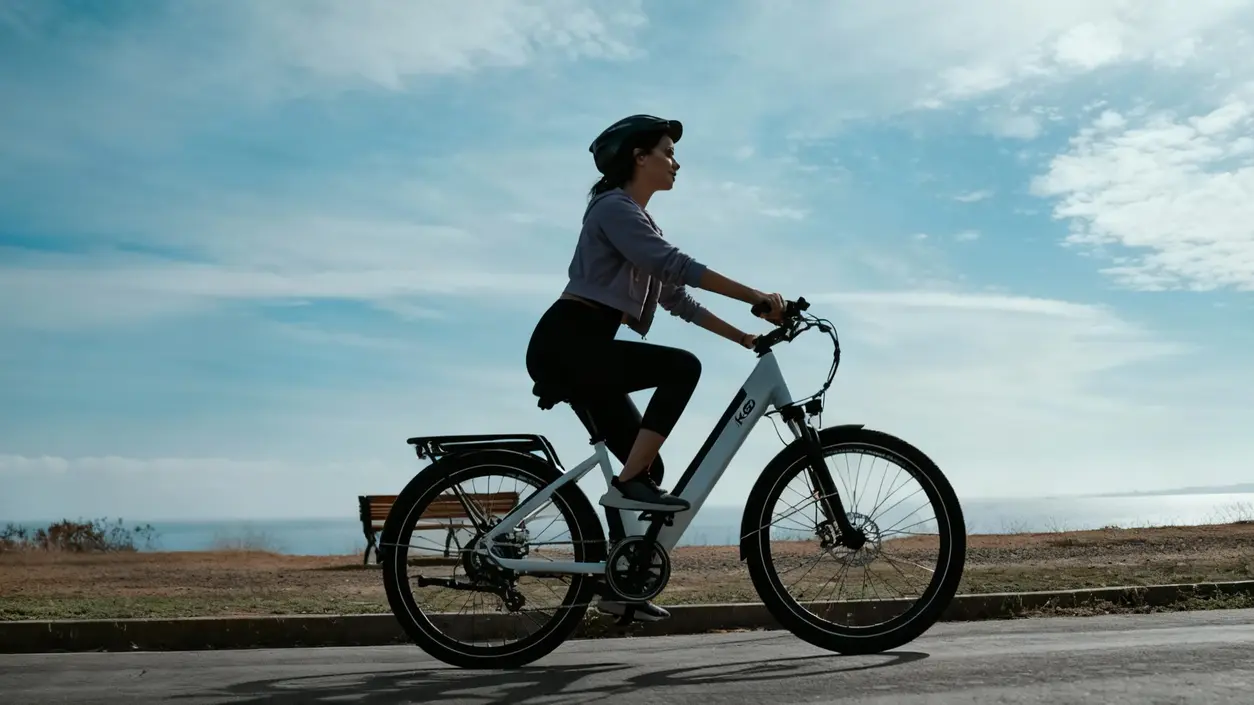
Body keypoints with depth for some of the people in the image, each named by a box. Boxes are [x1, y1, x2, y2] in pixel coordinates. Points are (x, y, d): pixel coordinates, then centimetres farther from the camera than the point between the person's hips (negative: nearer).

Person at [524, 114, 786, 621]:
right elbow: (676, 266, -22)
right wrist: (755, 296, -25)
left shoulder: (642, 222, 22)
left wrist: (747, 338, 14)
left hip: (579, 351, 10)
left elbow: (678, 300, 20)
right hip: (566, 344, -10)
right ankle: (629, 483, -18)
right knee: (682, 367, -23)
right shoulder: (613, 207, -7)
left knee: (645, 466, 6)